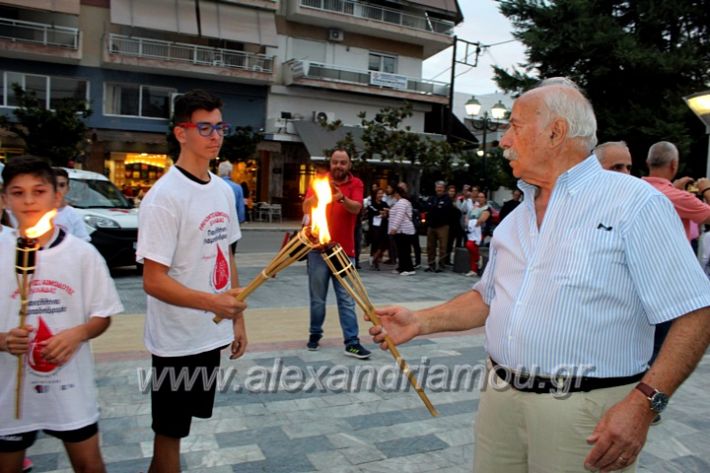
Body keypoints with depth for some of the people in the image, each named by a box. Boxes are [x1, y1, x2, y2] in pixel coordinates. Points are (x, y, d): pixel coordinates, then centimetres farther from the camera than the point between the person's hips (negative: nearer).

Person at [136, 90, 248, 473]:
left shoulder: (224, 190, 6)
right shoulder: (164, 196, -18)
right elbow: (153, 281, -21)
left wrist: (238, 318, 12)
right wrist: (213, 302, -33)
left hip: (212, 336, 7)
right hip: (177, 341, -7)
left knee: (181, 425, 22)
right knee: (169, 431, 10)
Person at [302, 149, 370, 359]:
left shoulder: (356, 184, 3)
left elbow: (356, 208, -16)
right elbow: (306, 208, -12)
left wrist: (342, 198, -36)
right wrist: (319, 193, -30)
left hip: (344, 250, 0)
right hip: (318, 248, 0)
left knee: (347, 299, 0)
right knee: (317, 297, 7)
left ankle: (351, 342, 2)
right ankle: (315, 334, 25)